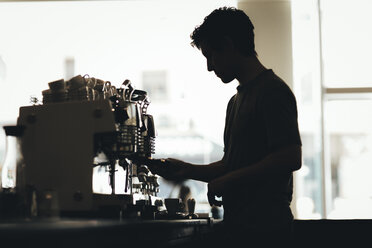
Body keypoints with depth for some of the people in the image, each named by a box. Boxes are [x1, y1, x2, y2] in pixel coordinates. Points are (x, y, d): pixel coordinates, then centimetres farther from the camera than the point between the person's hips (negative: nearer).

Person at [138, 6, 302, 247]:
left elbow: (291, 158, -20)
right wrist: (187, 170, 10)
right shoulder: (237, 100, 21)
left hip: (262, 225, -8)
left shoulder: (273, 90, -9)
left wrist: (228, 181, -15)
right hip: (237, 223, 8)